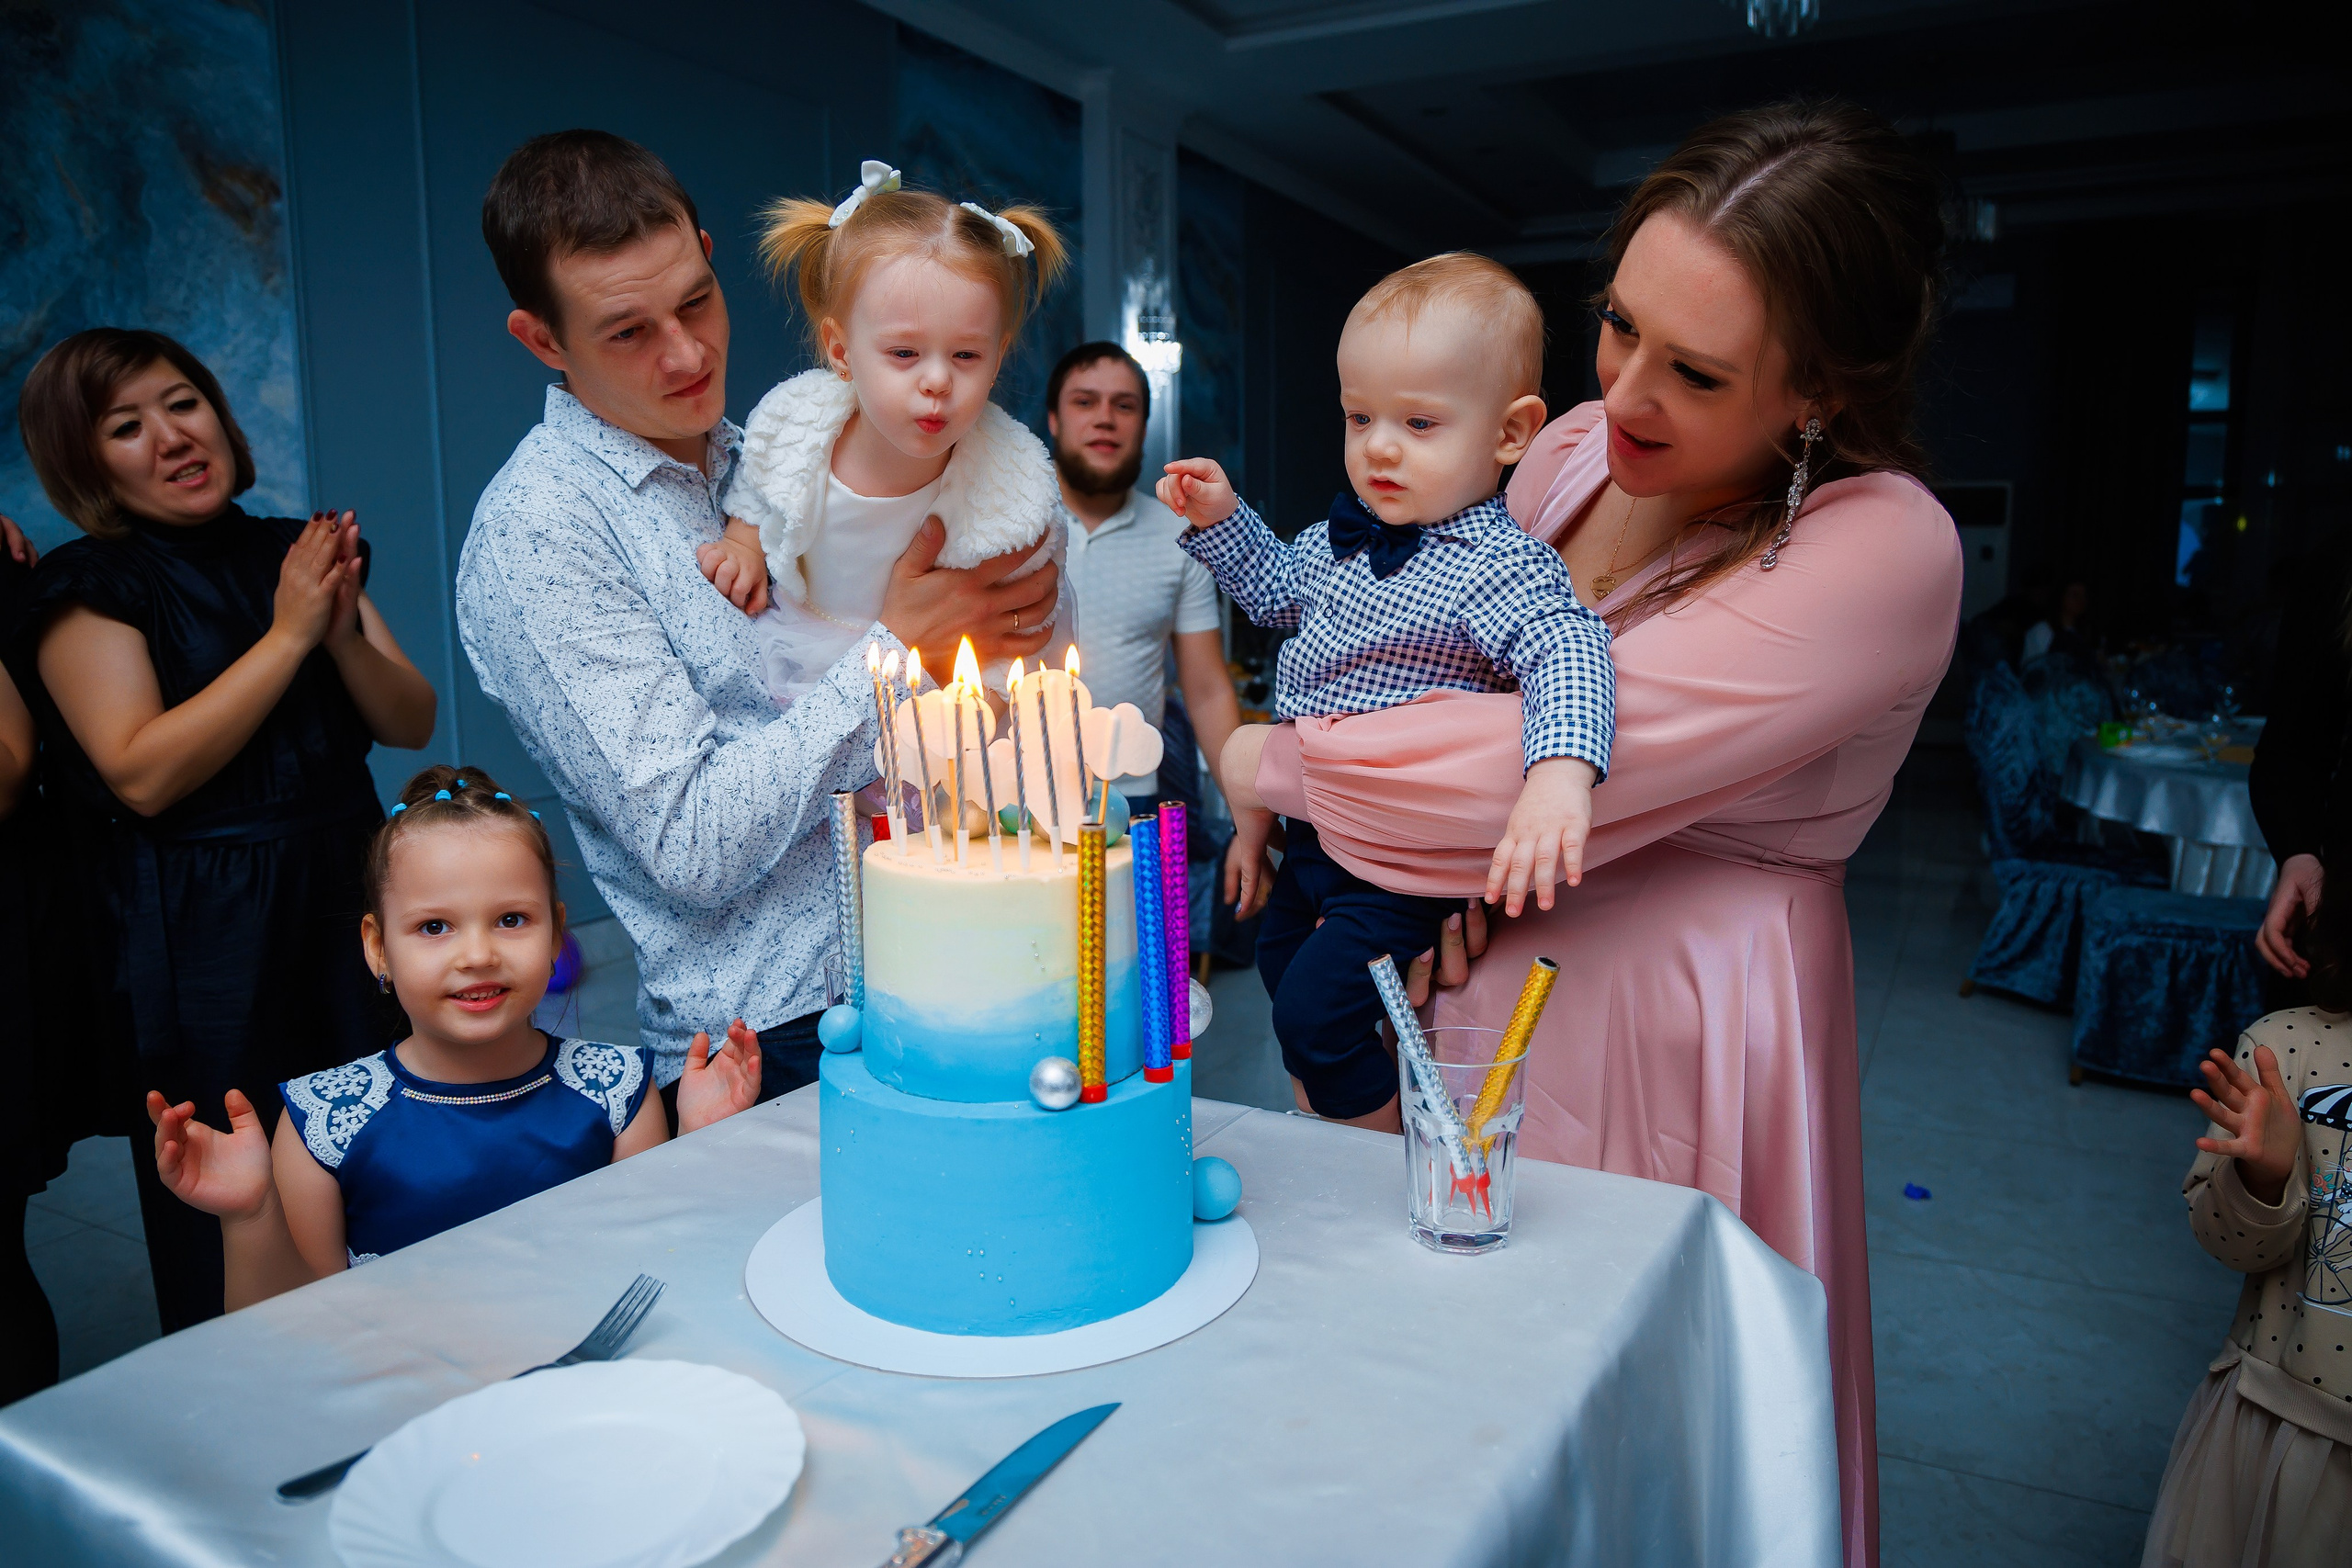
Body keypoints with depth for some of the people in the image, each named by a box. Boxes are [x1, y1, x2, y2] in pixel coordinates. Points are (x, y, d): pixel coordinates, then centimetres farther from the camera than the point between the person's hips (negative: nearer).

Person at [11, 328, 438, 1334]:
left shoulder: (297, 556, 12)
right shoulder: (87, 589, -2)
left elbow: (412, 724, 7)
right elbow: (144, 774, -15)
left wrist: (344, 633, -12)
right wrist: (286, 635, -14)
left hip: (348, 915, 4)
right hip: (201, 957, -4)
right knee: (232, 1268, 5)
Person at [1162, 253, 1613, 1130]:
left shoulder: (1498, 566, -26)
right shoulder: (1343, 535, 0)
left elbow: (1565, 648, -42)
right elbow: (1277, 591, 18)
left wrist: (1561, 772, -60)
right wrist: (1223, 519, 5)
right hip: (1314, 831, 9)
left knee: (1316, 1014, -9)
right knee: (1278, 964, 24)